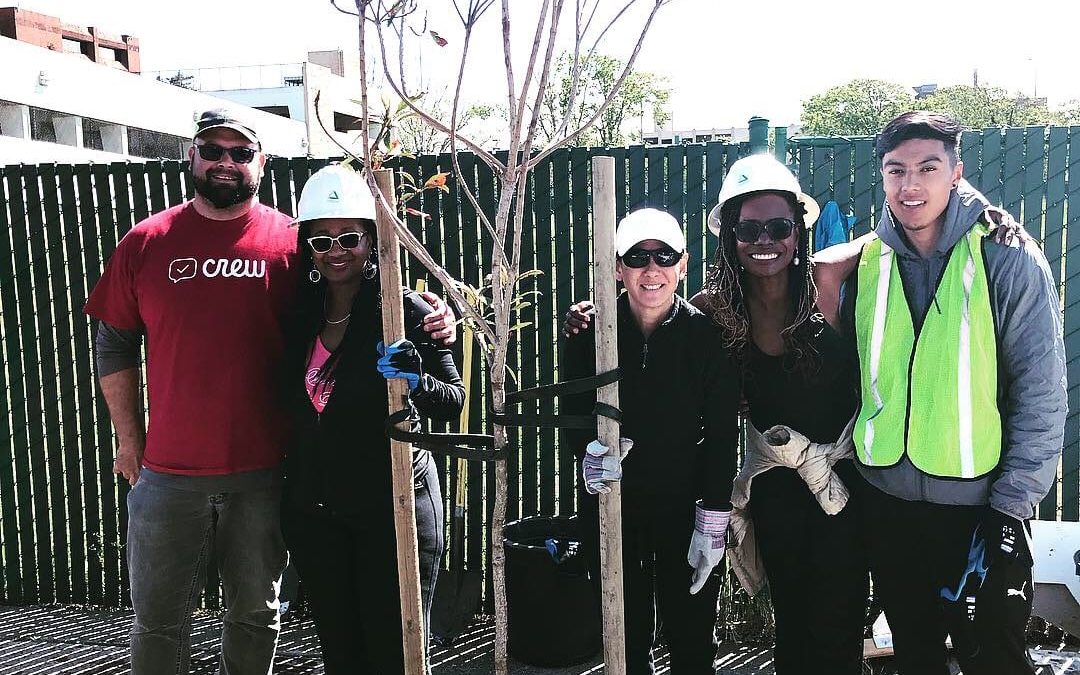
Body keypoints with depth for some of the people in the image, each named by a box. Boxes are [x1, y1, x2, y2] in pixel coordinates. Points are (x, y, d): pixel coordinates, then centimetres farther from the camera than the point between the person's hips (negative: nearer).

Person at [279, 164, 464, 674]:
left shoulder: (406, 311, -9)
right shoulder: (300, 314, 5)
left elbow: (453, 402, -10)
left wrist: (415, 381, -28)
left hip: (392, 508, -5)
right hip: (313, 511, 5)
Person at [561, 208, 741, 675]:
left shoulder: (705, 335, -8)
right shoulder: (591, 332, -4)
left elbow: (722, 436, -6)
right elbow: (571, 412, 3)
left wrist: (713, 520, -10)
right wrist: (590, 450, -19)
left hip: (685, 507, -1)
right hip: (610, 507, 1)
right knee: (626, 636, 14)